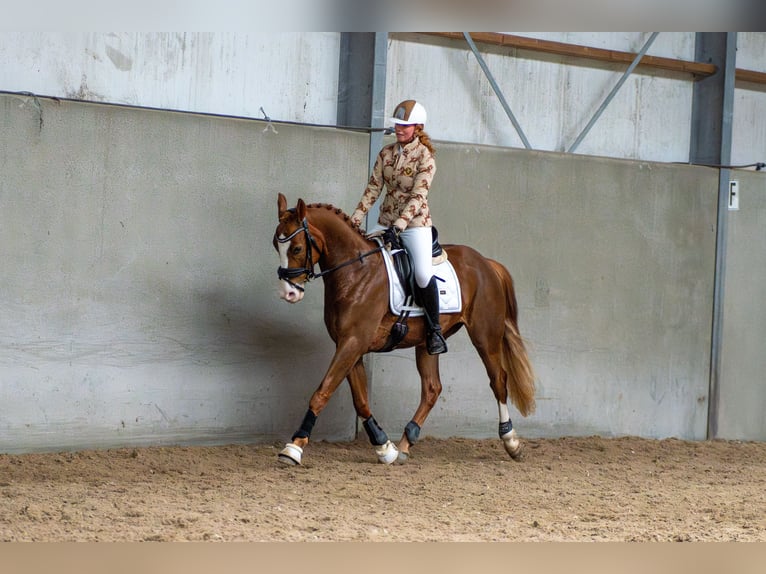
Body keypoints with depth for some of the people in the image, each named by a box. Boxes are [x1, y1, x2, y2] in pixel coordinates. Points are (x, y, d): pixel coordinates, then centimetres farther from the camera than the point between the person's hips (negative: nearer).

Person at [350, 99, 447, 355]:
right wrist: (354, 221, -3)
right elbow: (372, 189, 6)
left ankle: (434, 328, -9)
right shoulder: (386, 153, 6)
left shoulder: (425, 157, -11)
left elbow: (418, 197, -19)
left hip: (415, 222, -6)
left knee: (423, 274, -25)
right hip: (386, 220, 6)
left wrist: (398, 226, -28)